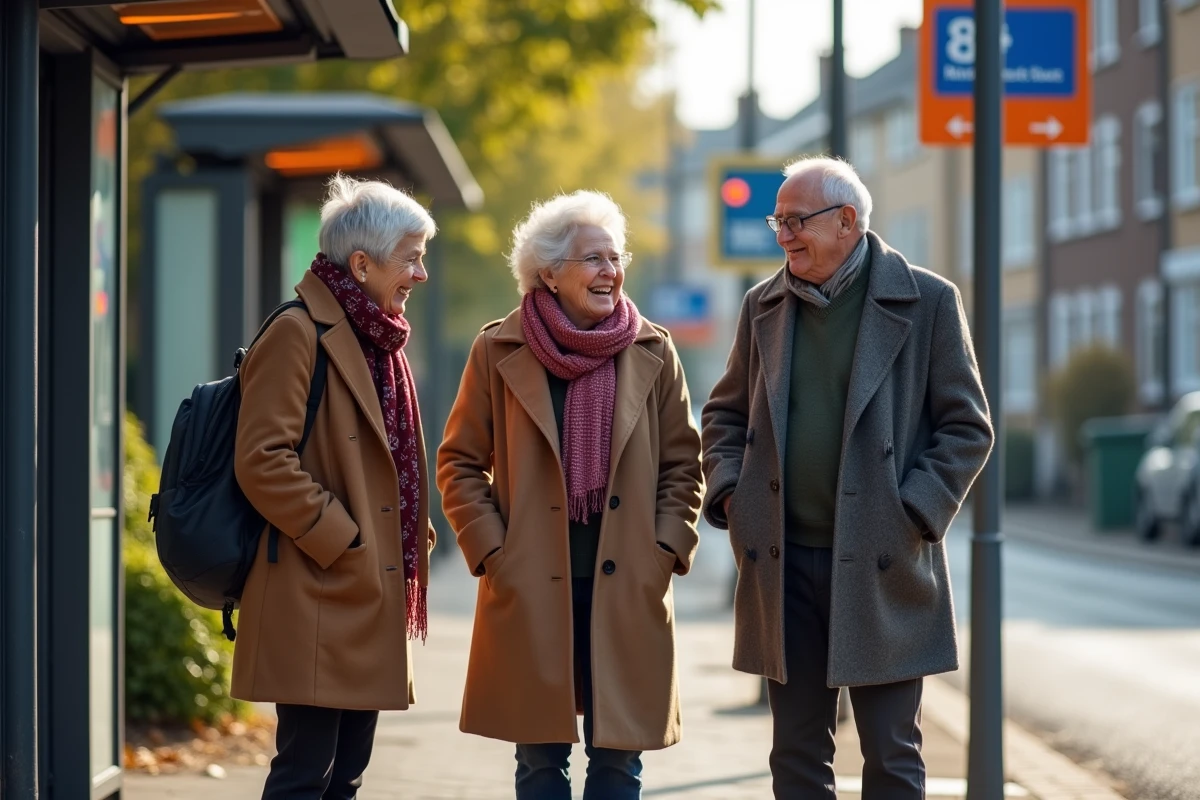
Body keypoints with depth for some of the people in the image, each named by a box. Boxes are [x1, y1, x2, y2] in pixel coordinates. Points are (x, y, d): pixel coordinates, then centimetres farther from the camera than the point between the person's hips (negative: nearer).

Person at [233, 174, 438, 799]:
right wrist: (338, 541, -16)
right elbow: (262, 462, -18)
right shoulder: (298, 334, -11)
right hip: (316, 605, -9)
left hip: (369, 602, 9)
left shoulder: (379, 341, 18)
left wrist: (410, 546, 13)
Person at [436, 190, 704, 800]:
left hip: (628, 590, 1)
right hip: (531, 592, -1)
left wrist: (667, 550, -2)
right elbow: (459, 463, 6)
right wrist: (491, 551, -4)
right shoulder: (499, 352, 1)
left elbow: (683, 464, 10)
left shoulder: (653, 352, 6)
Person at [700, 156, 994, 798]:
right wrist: (727, 492, 3)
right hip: (783, 563, 4)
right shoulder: (764, 305, 10)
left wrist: (915, 512, -11)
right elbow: (725, 413, 20)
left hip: (883, 565, -4)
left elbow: (967, 427, -1)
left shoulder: (928, 301, -3)